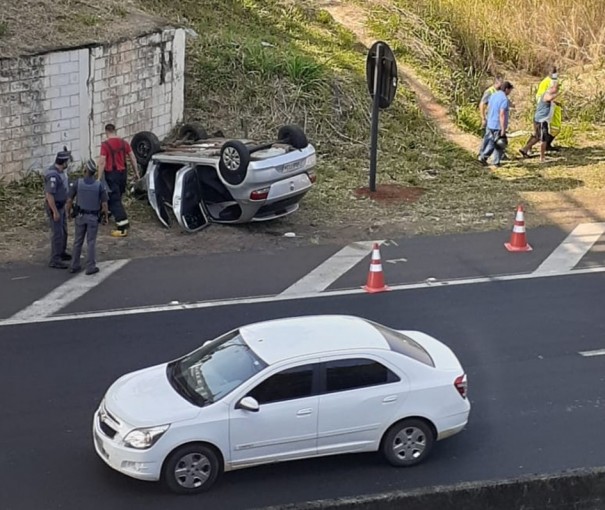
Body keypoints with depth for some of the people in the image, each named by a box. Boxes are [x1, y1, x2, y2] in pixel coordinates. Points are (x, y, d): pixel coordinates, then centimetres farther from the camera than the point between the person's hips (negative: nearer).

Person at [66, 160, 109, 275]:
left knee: (78, 241, 15)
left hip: (80, 216, 2)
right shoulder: (99, 185, -16)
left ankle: (74, 266, 20)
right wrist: (105, 217, 2)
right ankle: (90, 267, 8)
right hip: (93, 217, -2)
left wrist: (68, 212, 11)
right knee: (91, 242, 7)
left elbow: (69, 201, -8)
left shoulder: (78, 183, -13)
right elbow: (104, 204, -14)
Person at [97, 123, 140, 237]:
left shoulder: (105, 144, -13)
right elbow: (132, 158, 7)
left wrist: (99, 178, -12)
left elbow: (102, 162, -16)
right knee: (117, 197, 23)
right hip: (123, 172, 6)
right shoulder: (124, 143, 4)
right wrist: (136, 172, 17)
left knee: (115, 200, -3)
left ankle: (123, 227, -9)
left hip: (111, 174, -6)